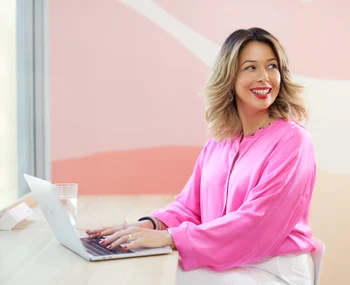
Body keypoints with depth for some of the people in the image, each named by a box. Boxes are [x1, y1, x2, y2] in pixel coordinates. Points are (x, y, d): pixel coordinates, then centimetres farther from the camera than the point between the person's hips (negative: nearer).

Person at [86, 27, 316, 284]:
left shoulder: (292, 140, -14)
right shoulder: (218, 141, 8)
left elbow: (257, 223, -22)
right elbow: (190, 205, 9)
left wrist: (170, 238, -26)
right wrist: (150, 224, -12)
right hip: (224, 264, 5)